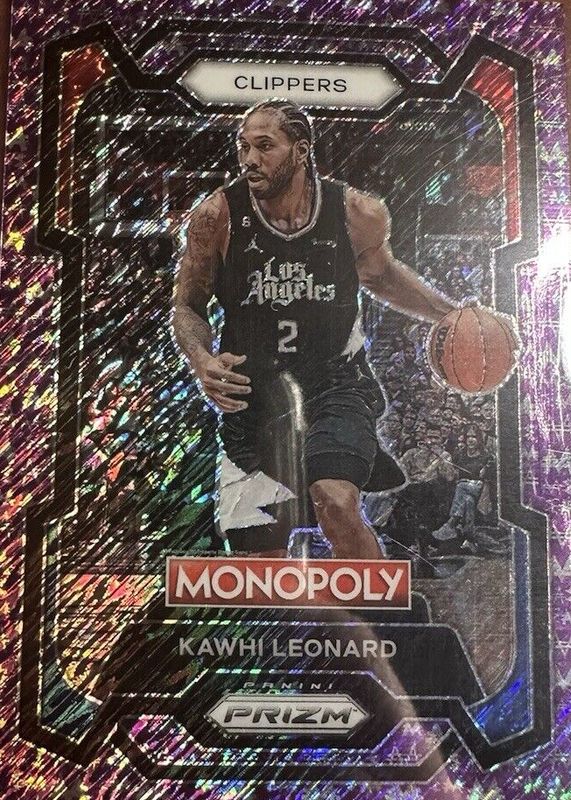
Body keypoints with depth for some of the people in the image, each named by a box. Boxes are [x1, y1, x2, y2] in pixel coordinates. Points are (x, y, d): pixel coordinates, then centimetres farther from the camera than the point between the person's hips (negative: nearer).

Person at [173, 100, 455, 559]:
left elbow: (380, 273, 14)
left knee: (338, 506, -28)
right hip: (252, 392, 2)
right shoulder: (217, 216, -11)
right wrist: (202, 359, -18)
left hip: (335, 381, -1)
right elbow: (188, 306, 2)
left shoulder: (359, 214, -9)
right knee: (263, 553, 12)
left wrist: (450, 315, 8)